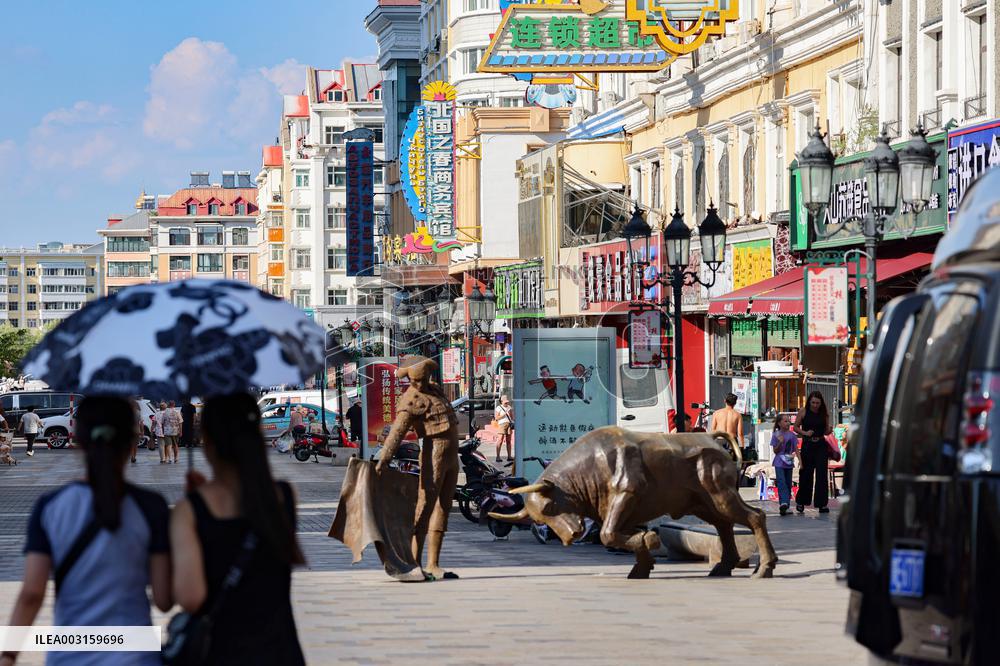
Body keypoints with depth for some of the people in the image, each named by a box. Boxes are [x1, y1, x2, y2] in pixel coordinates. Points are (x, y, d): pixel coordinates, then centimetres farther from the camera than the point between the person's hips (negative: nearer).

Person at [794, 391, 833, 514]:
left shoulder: (824, 414, 2)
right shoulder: (803, 412, -2)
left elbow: (826, 431, 9)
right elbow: (796, 427, 3)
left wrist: (829, 430, -13)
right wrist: (805, 433, -15)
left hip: (821, 445, 1)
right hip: (807, 445, -1)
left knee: (822, 474, -5)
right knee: (805, 474, 6)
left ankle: (822, 504, -2)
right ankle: (800, 501, 25)